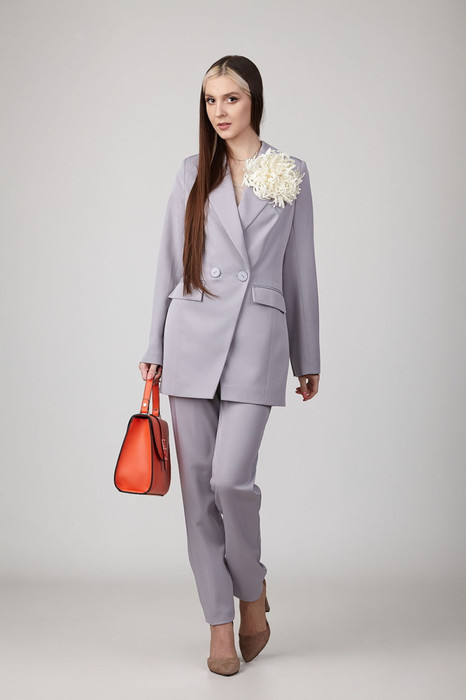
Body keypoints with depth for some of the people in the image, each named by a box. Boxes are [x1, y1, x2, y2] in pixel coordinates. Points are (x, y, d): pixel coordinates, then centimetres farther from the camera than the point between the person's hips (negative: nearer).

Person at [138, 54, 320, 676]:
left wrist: (308, 359, 10)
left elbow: (301, 269, 10)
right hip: (192, 335, 2)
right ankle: (220, 624, 14)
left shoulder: (291, 174, 8)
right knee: (198, 484, 2)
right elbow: (170, 261, 11)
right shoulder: (193, 173, 12)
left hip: (257, 336, -2)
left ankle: (252, 593, 15)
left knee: (231, 478, -13)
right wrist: (155, 348, 8)